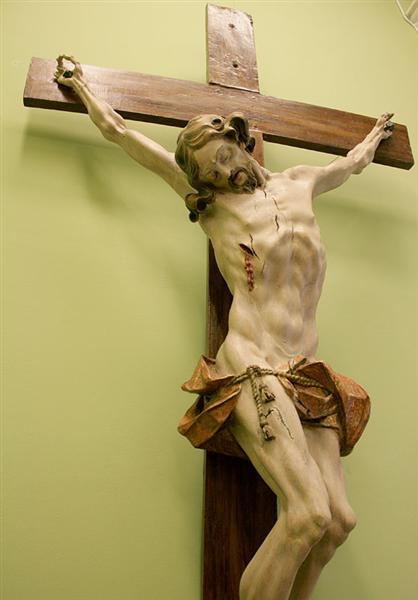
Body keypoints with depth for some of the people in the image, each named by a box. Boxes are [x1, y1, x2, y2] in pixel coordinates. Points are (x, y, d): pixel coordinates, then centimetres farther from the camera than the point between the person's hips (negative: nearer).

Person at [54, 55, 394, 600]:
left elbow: (353, 163, 43)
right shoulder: (209, 200, 11)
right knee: (309, 512, -20)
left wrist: (375, 136, 61)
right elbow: (119, 132, 20)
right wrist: (79, 84, 33)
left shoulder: (297, 185, 19)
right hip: (252, 369, -4)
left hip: (308, 375, 5)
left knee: (339, 518, -8)